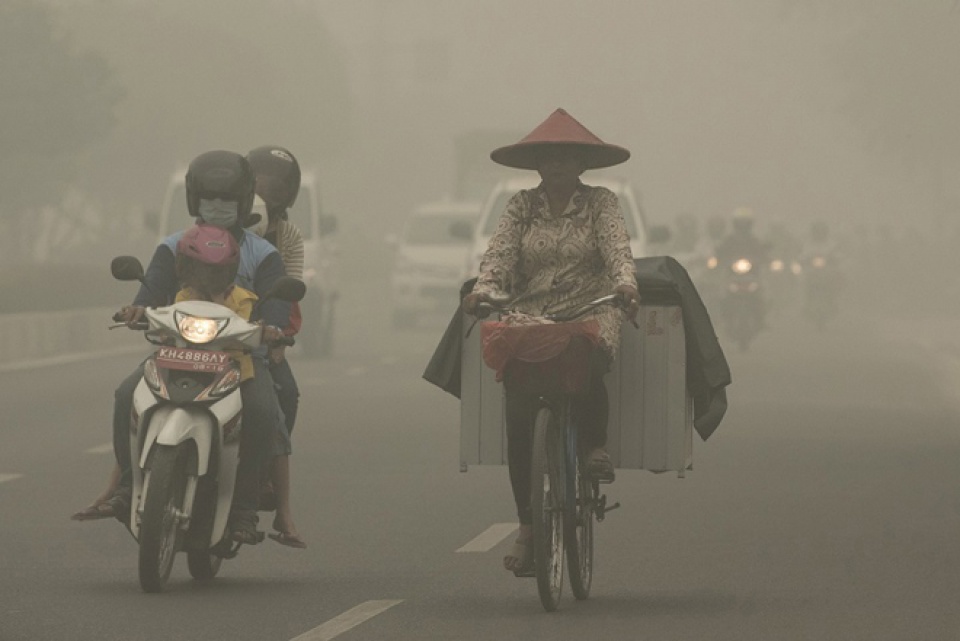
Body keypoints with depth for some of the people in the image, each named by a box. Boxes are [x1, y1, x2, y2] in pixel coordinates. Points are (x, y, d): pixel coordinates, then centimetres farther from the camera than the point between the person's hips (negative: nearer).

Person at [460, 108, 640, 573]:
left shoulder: (600, 203, 8)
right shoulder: (521, 207, 13)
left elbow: (617, 249, -8)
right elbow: (499, 253, 0)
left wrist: (624, 284, -29)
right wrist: (483, 289, -20)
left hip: (590, 311, -2)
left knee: (588, 363, -39)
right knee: (519, 417, -12)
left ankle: (596, 445, -13)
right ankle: (527, 526, -5)